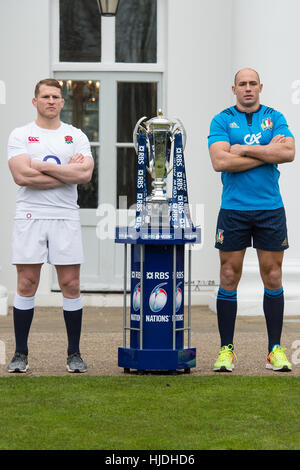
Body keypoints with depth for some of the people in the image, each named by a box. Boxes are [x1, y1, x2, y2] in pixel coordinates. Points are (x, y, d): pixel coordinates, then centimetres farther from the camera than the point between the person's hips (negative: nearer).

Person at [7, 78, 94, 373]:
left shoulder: (76, 136, 9)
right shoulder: (20, 136, 4)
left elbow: (85, 174, -7)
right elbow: (22, 176, -12)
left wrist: (43, 166, -10)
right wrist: (67, 171, -9)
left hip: (65, 217, 1)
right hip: (29, 217, -1)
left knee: (70, 284, 0)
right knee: (26, 285, -1)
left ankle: (74, 353, 10)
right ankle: (20, 353, 8)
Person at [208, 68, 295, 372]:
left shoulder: (274, 118, 8)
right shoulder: (222, 120, 3)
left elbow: (288, 152, -9)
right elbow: (220, 161, -13)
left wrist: (245, 149, -12)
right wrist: (267, 151, -10)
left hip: (270, 209, 1)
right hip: (233, 210, -1)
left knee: (273, 278, 3)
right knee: (229, 278, 0)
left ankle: (275, 350, 10)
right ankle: (226, 349, 8)